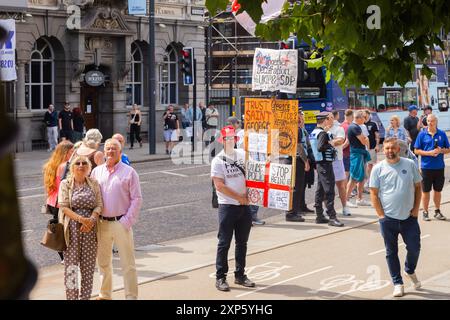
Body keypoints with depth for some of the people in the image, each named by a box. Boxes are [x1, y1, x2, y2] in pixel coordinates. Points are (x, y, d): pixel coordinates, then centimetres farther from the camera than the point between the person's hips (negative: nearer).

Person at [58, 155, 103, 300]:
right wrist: (81, 219, -17)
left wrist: (91, 220, -14)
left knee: (88, 266, 4)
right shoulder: (65, 184, 2)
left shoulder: (94, 184, 9)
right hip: (72, 228, -2)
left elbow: (99, 205, 3)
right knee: (71, 265, -3)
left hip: (90, 228, 2)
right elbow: (63, 206, -6)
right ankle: (71, 296, 3)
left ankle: (85, 297, 12)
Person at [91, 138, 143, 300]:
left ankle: (131, 296, 6)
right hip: (102, 224, 4)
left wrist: (128, 221, -11)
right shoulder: (97, 171, 9)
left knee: (128, 264, -1)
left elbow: (137, 199, -4)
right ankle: (105, 294, 27)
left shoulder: (129, 172, -2)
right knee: (103, 262, 14)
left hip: (121, 223, -4)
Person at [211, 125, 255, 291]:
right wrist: (239, 197, -13)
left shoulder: (242, 155, 8)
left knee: (242, 242, 12)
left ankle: (240, 275, 22)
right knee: (224, 243, -2)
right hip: (227, 206, -5)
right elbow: (219, 186, -13)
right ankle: (220, 278, 4)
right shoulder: (218, 161, -5)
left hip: (244, 205, 5)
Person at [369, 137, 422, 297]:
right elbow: (374, 193, -3)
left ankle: (410, 271, 35)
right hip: (388, 219, -1)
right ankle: (397, 283, 18)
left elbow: (417, 186, 8)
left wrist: (416, 208, 0)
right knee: (391, 252, 6)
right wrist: (381, 215, -7)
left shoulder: (410, 164, 1)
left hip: (409, 217, 1)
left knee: (414, 248, 5)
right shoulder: (378, 168, -4)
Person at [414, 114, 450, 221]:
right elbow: (416, 151, -3)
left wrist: (441, 150, -14)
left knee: (438, 190, 13)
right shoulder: (422, 134, -3)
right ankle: (425, 212, 16)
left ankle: (437, 211, 25)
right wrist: (429, 153, -16)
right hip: (426, 167, -2)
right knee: (426, 191, 6)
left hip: (439, 167, 2)